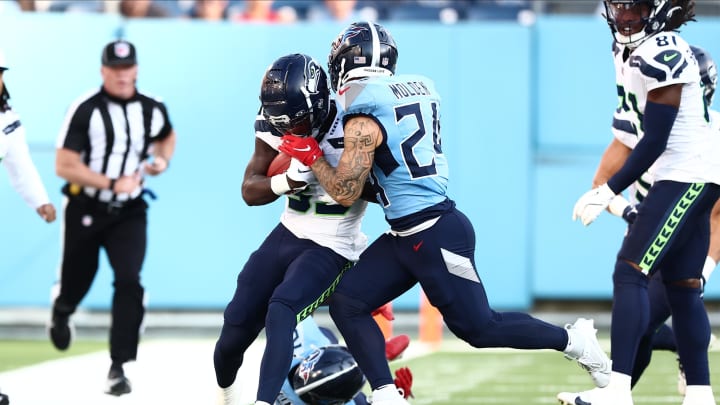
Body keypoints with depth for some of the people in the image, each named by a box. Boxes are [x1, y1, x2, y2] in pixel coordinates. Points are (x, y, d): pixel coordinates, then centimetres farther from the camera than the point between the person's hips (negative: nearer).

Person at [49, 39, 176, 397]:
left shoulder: (153, 110, -2)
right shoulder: (85, 109, -16)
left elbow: (167, 137, 22)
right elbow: (64, 166, -18)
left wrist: (162, 160, 0)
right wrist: (111, 183, -24)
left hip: (128, 212, 2)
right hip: (84, 209, -2)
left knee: (129, 282, -16)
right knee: (77, 280, 12)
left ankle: (118, 365, -11)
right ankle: (61, 313, 51)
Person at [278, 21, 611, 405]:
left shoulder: (364, 118, -18)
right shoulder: (419, 89, 7)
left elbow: (345, 192, -14)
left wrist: (312, 155, -2)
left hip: (435, 236, -9)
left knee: (478, 327, 1)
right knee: (346, 304, 4)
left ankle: (574, 341, 15)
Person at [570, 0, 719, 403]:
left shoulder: (659, 54, -18)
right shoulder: (629, 53, 12)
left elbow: (654, 140, -19)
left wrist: (609, 191, -14)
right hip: (685, 177, 10)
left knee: (630, 272, -15)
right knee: (682, 287, 11)